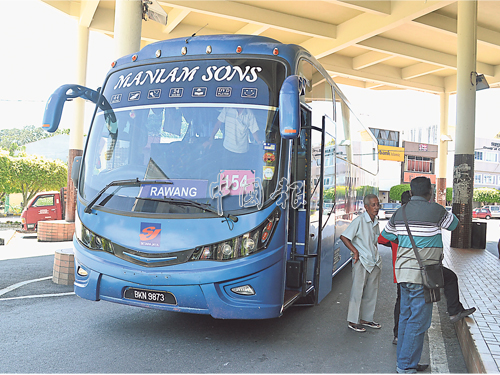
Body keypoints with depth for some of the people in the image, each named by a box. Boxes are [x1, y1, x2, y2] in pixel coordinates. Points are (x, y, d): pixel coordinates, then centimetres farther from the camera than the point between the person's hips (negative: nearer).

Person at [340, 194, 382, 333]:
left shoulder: (375, 222, 10)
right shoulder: (359, 221, -13)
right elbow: (344, 237, -13)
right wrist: (355, 251, -16)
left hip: (374, 262, 8)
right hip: (361, 261, -8)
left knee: (371, 291, 13)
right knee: (358, 291, -1)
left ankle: (366, 319, 26)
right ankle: (353, 321, 9)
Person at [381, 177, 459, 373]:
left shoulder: (400, 212, 8)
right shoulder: (435, 210, -10)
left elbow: (386, 234, 22)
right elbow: (452, 223, 11)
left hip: (404, 271, 7)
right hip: (422, 275, -7)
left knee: (406, 316, 15)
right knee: (418, 320, -1)